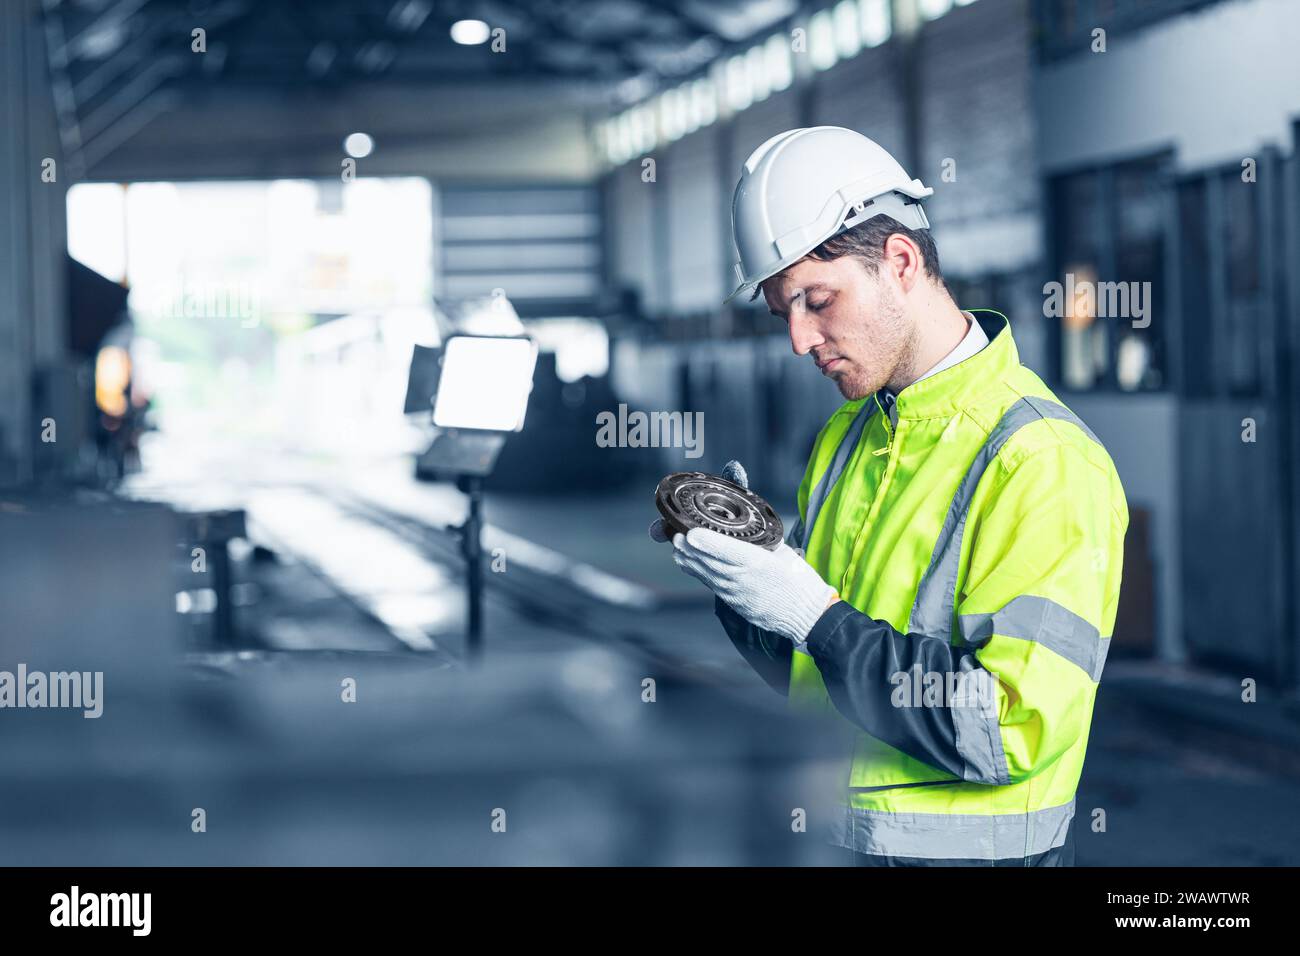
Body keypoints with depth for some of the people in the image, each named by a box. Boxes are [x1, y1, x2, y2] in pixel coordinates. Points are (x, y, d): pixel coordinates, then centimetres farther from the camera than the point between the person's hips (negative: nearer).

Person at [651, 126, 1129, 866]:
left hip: (972, 852, -6)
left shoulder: (1045, 462, -17)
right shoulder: (846, 437, 8)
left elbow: (1012, 731, -24)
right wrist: (745, 570, -7)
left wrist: (816, 615, -22)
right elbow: (810, 675, 11)